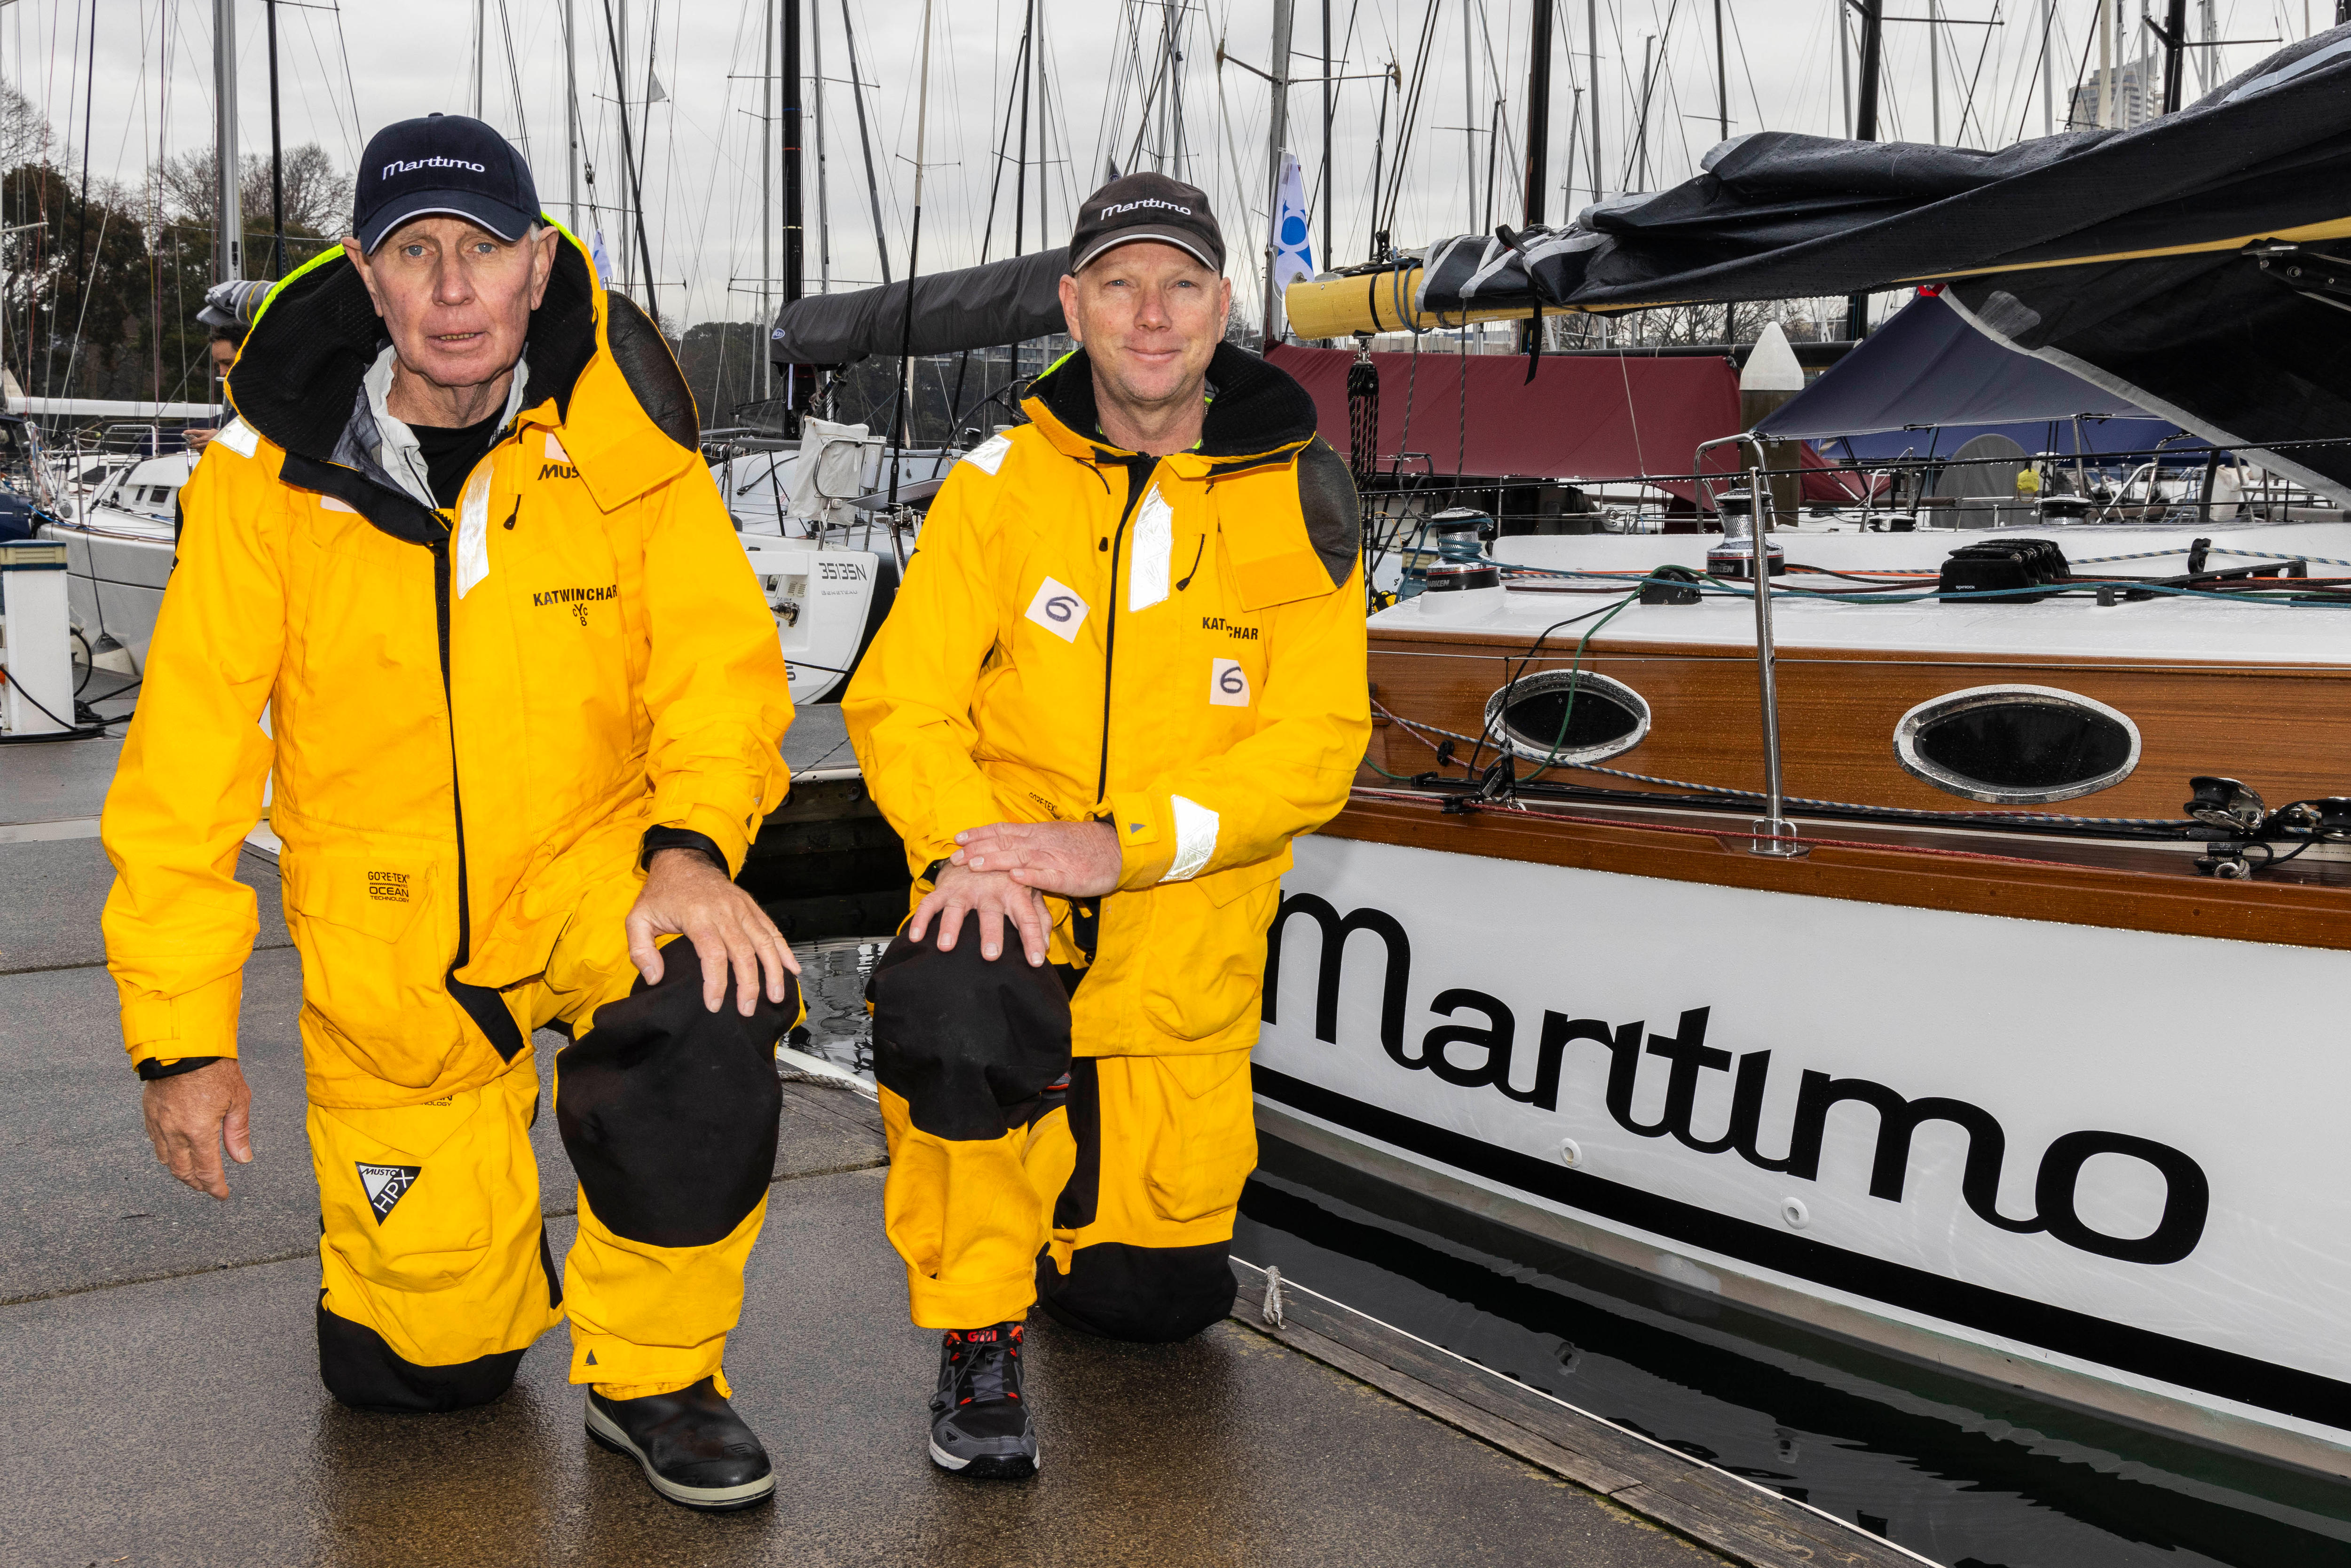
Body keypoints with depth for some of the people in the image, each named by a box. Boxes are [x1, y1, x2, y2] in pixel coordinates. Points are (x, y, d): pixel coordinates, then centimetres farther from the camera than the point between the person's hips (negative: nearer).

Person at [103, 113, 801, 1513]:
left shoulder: (624, 441, -7)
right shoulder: (268, 475, -8)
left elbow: (721, 659, -11)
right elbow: (187, 766, -6)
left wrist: (691, 846, -31)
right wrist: (181, 1033, -7)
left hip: (592, 873, 0)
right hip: (385, 941, 1)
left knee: (714, 1018, -35)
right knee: (425, 1363, 5)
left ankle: (652, 1374, -9)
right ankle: (438, 1208, 44)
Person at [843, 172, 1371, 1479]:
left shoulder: (1298, 500, -2)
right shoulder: (1003, 482, -1)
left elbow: (1317, 744, -10)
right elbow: (904, 697, -6)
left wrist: (1124, 844, -24)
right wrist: (968, 845, -27)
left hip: (1185, 935, 1)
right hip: (1009, 895, -1)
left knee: (1156, 1293, 5)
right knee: (949, 994, -38)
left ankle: (1085, 1140, 41)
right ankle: (979, 1332, -14)